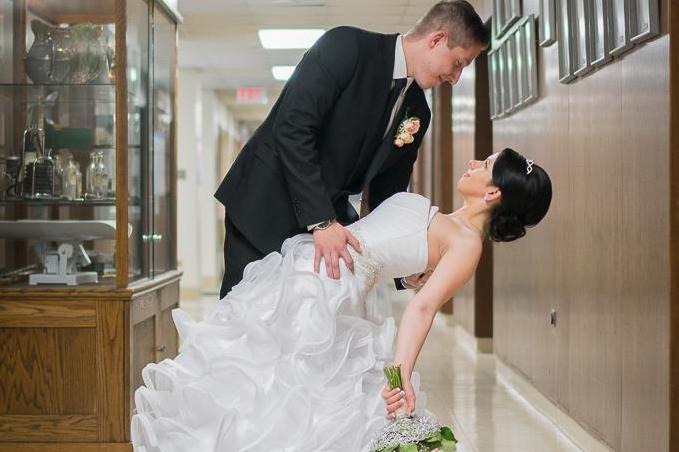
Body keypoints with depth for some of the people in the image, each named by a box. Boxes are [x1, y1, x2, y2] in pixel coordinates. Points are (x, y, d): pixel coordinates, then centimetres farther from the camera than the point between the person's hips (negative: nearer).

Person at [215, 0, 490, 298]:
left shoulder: (418, 113, 4)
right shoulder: (346, 46, -16)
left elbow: (387, 193, 12)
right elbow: (291, 129, -25)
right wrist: (321, 222, -28)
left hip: (328, 219, 6)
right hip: (264, 206, -6)